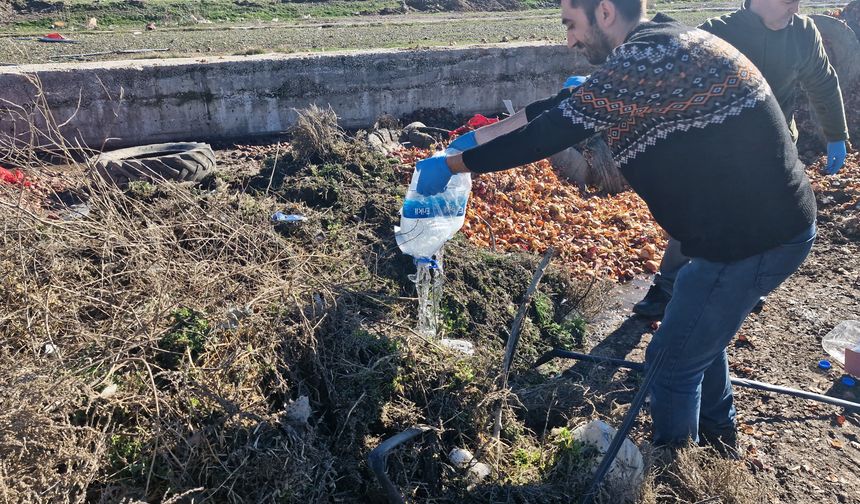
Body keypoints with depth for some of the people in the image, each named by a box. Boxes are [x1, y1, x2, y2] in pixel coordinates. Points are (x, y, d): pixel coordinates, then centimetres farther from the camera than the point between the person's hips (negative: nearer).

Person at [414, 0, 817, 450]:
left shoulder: (648, 58, -24)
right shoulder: (659, 48, 8)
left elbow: (551, 132, -22)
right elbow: (562, 108, 11)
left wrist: (451, 164, -12)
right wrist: (479, 136, 13)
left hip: (757, 235, -10)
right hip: (766, 219, 10)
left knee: (672, 360, 4)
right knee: (698, 330, 26)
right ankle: (716, 436, 47)